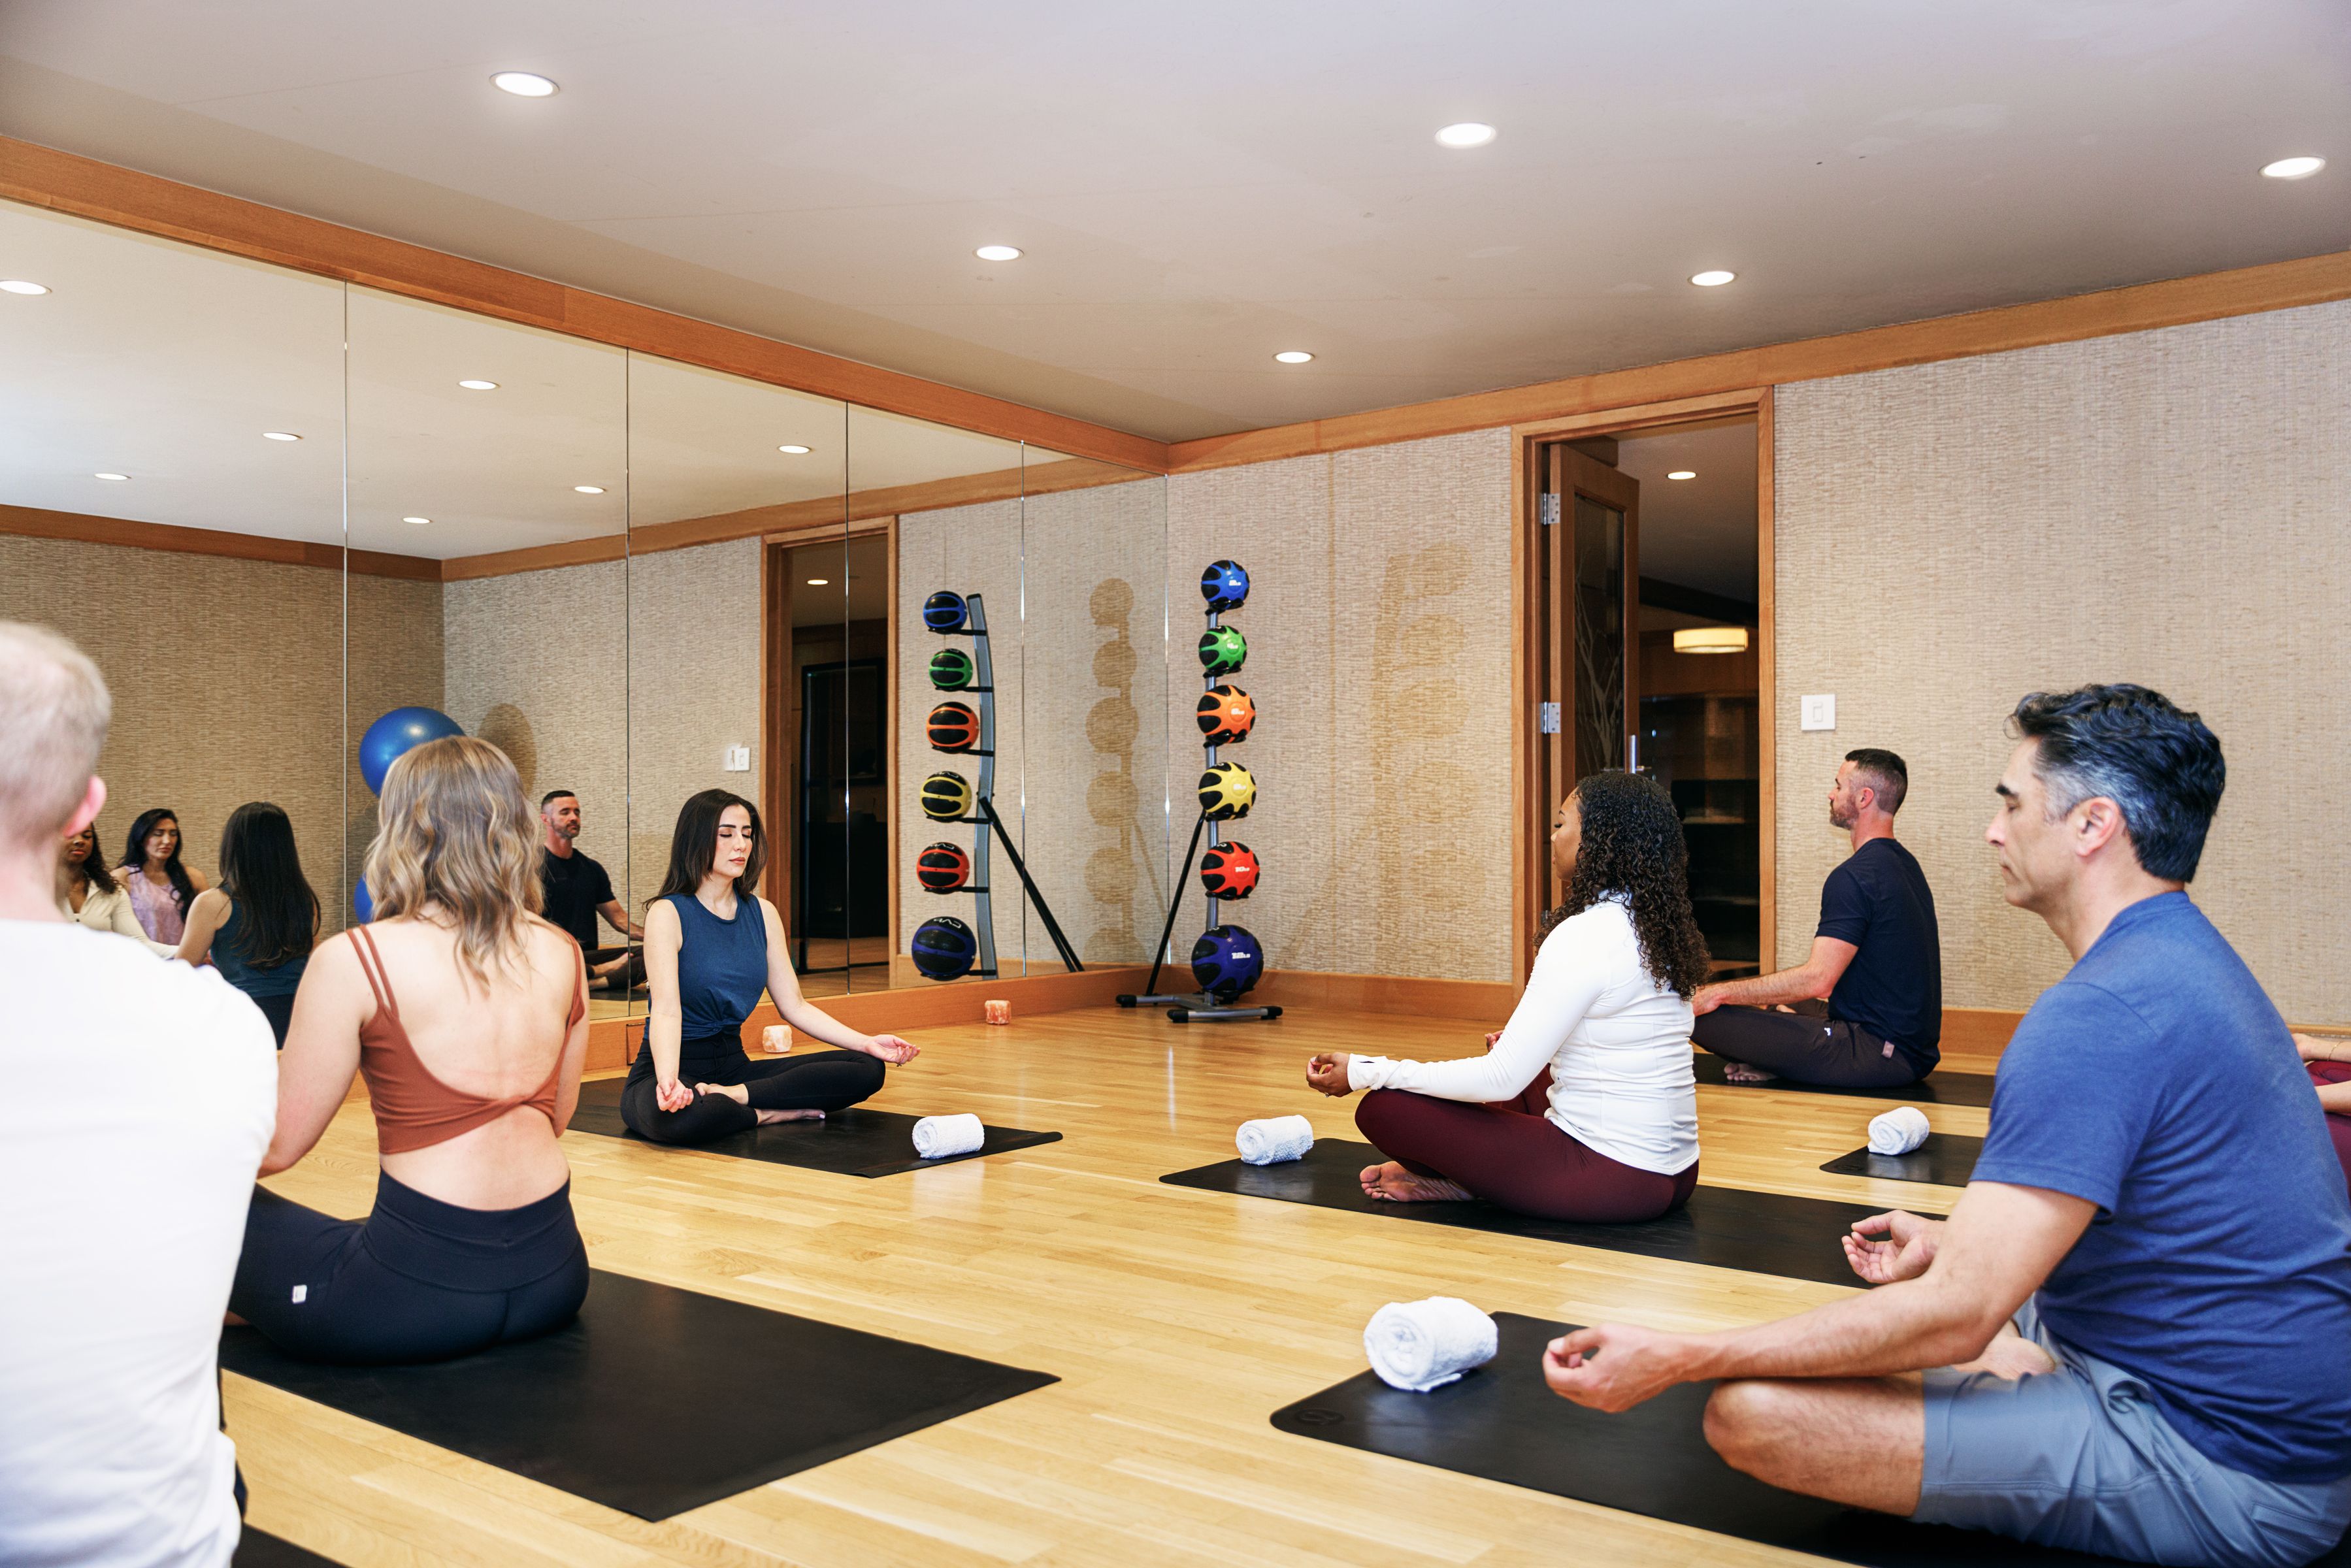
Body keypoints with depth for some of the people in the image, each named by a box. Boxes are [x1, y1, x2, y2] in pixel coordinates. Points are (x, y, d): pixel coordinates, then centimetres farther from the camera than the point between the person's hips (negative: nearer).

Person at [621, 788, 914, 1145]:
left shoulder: (762, 913, 7)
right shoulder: (668, 914, -11)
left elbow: (794, 1006, 8)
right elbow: (666, 1010, -22)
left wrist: (866, 1043, -4)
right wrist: (668, 1081, -41)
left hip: (733, 1063, 6)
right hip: (674, 1064, -6)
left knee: (866, 1069, -10)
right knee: (675, 1115, -44)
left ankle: (734, 1095, -17)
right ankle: (769, 1113, -16)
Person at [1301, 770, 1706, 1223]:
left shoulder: (1583, 936, -19)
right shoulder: (1658, 927, 7)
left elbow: (1501, 1078, -21)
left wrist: (1364, 1072, -14)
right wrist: (1534, 1046, 36)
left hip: (1609, 1178, -9)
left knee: (1383, 1109, -10)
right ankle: (1463, 1176, 14)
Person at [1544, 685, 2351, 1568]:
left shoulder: (2099, 1016, -25)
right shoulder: (2191, 959, 10)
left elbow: (1956, 1317, -27)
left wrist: (1673, 1360, -22)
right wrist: (1951, 1243, 17)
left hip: (2218, 1467, -10)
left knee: (1753, 1411, -22)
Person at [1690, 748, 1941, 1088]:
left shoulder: (1854, 876, -18)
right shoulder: (1905, 864, 15)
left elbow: (1817, 979, -25)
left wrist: (1721, 992, -17)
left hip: (1876, 1055, -11)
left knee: (1699, 1014, -18)